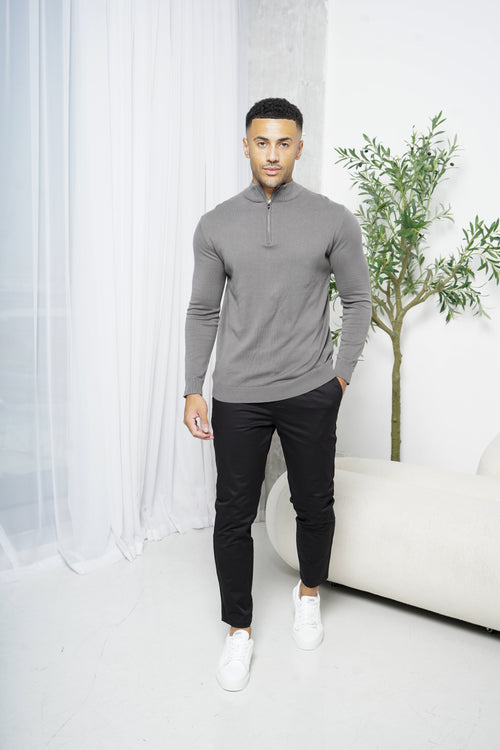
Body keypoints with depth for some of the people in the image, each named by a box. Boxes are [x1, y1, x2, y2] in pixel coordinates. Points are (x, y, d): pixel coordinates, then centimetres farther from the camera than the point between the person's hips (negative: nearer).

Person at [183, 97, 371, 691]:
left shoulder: (333, 220, -1)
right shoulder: (216, 225, 3)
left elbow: (357, 300, 7)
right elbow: (202, 312, 7)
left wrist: (341, 375, 2)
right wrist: (193, 389, 2)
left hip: (310, 394, 0)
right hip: (236, 397, 1)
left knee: (315, 505, 13)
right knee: (234, 515, 6)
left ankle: (309, 593, 42)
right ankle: (239, 630, 26)